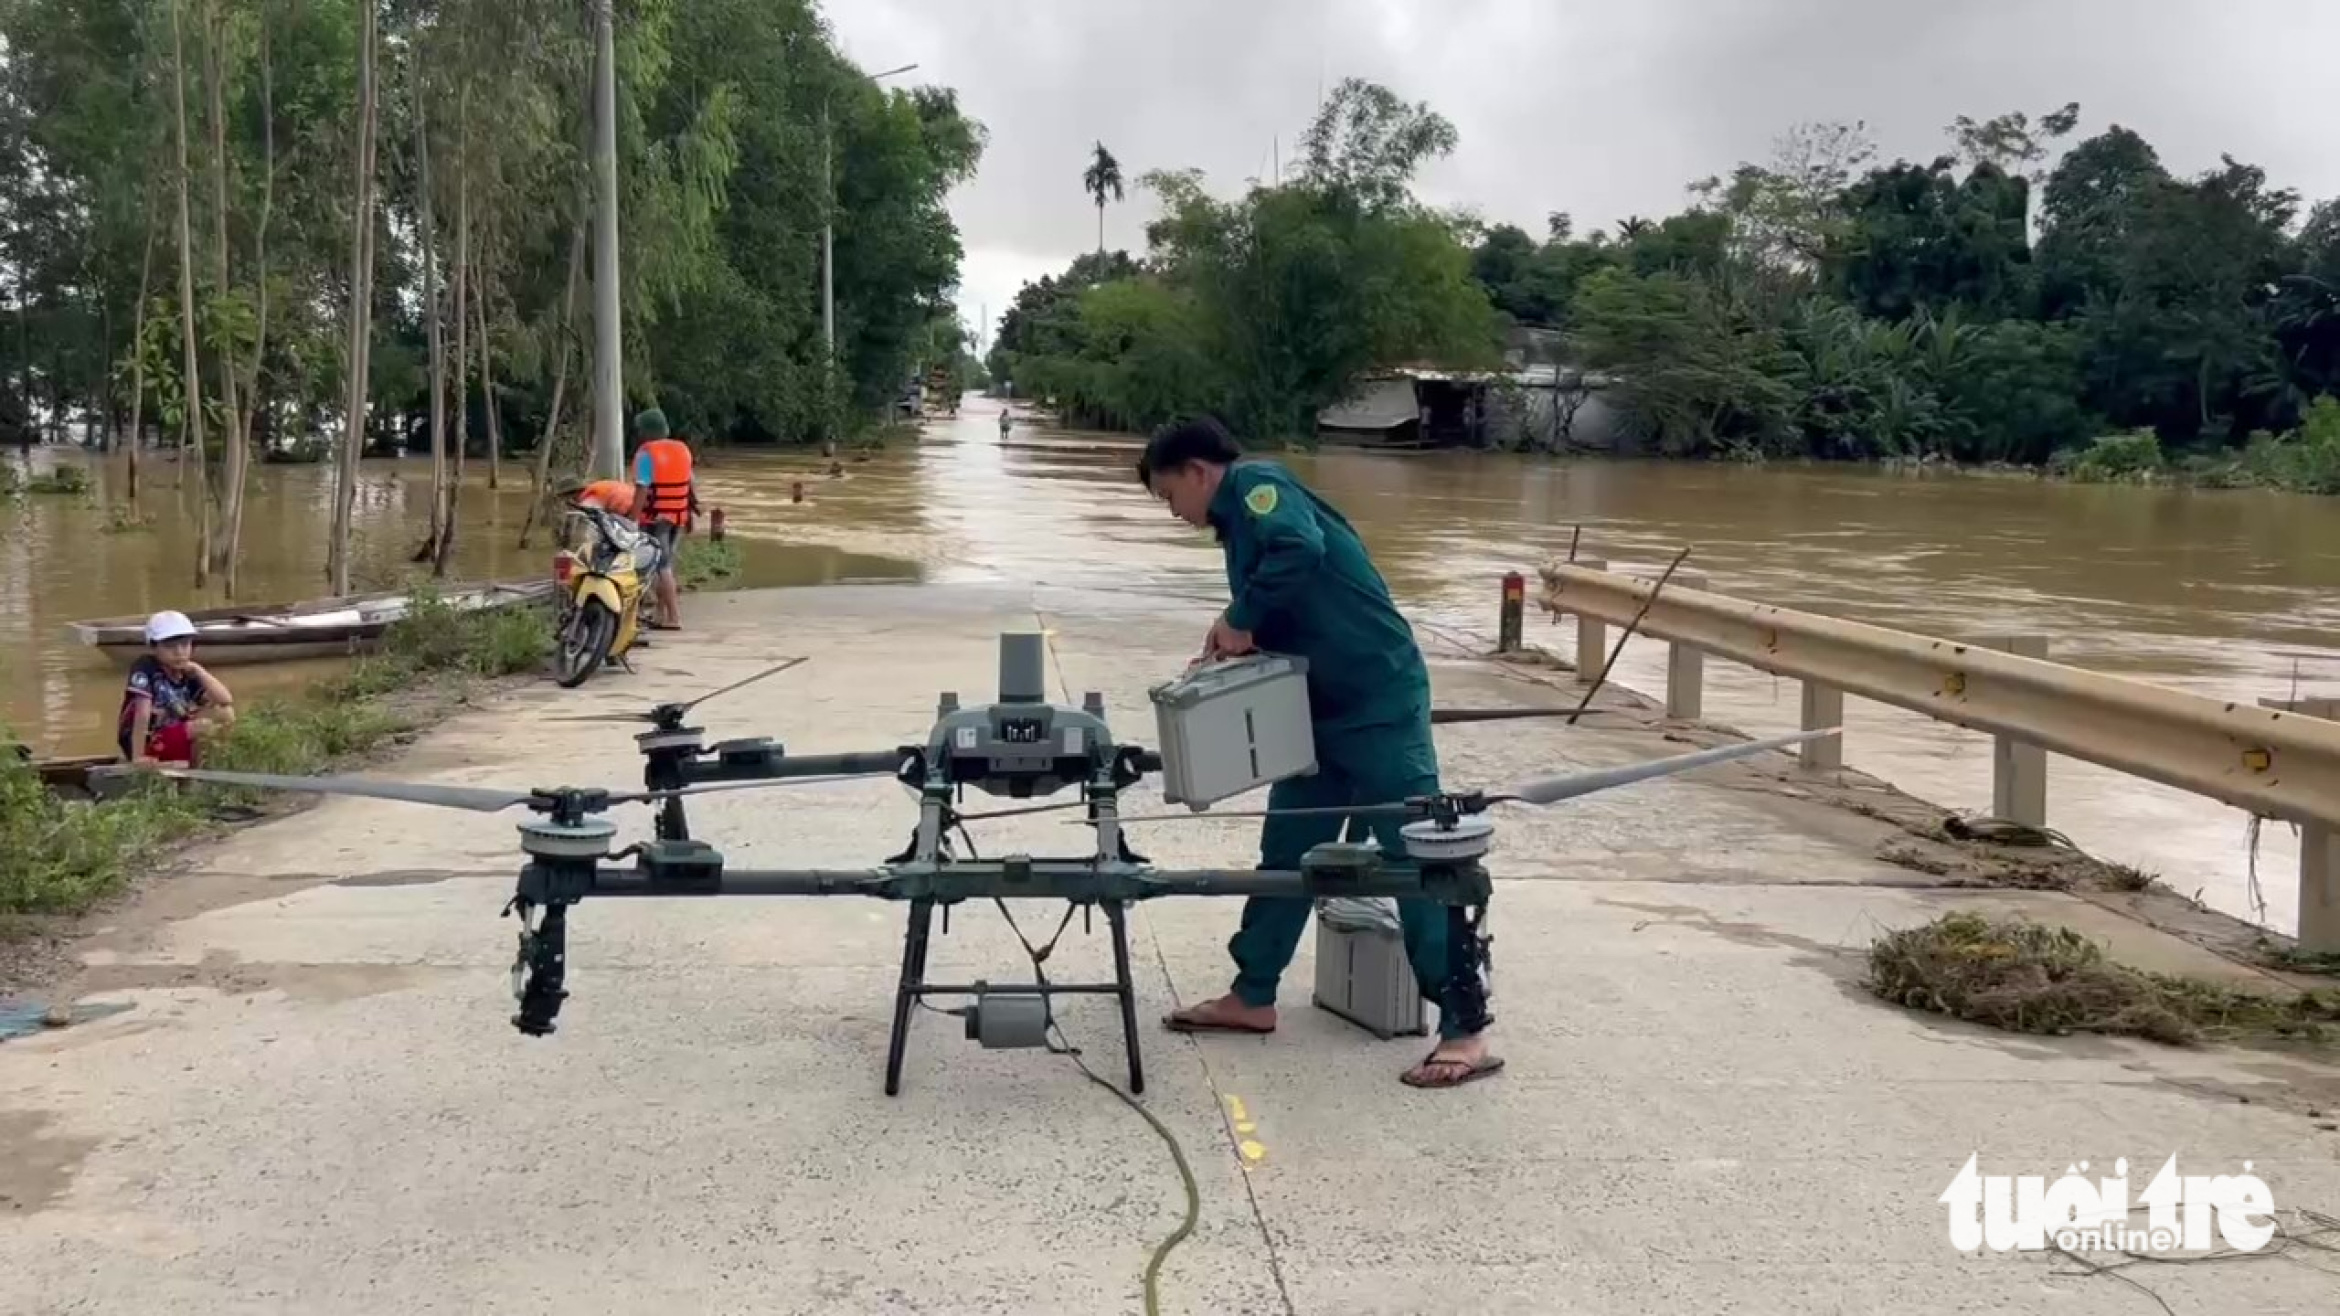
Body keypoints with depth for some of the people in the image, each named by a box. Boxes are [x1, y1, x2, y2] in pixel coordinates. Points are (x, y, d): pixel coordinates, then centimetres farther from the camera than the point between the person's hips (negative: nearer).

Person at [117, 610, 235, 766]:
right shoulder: (145, 667, -15)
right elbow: (142, 714, -23)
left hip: (174, 739, 8)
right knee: (203, 726, -26)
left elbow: (226, 700, -9)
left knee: (226, 715, -5)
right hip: (146, 741, -7)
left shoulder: (188, 675, 3)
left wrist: (198, 671, -14)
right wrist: (138, 756, -27)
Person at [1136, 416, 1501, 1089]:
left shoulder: (1255, 483, -9)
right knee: (1287, 850, 15)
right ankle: (1254, 997, 27)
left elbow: (1300, 549, -30)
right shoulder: (1243, 518, 20)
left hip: (1378, 702, -10)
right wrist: (1230, 649, 5)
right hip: (1324, 709, 11)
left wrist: (1239, 620, -18)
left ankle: (1466, 1031, -4)